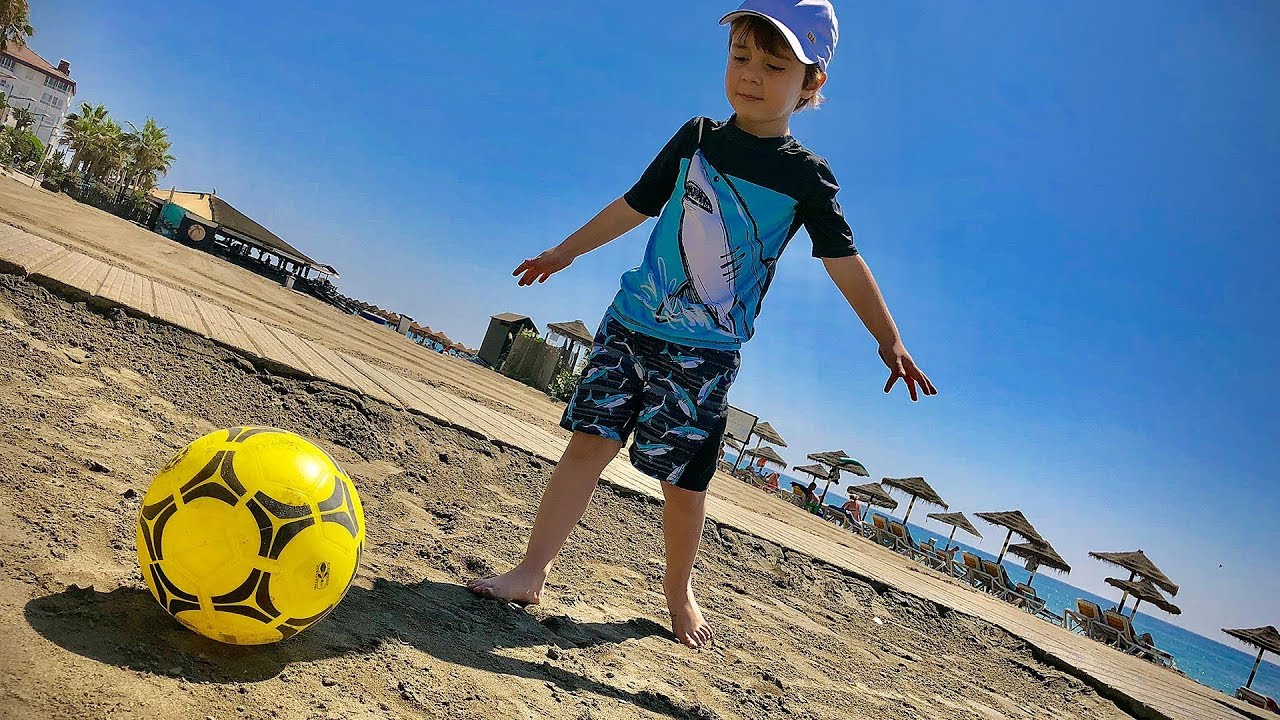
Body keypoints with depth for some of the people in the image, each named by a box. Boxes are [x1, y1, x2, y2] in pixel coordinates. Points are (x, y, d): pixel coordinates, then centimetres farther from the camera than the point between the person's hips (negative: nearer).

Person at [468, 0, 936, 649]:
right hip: (632, 320, 2)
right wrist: (567, 250, 25)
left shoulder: (806, 177, -2)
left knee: (684, 478, 2)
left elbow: (844, 261, 1)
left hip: (705, 351, -2)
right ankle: (531, 572, 3)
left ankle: (678, 590, 25)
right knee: (590, 441, -4)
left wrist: (889, 340, -3)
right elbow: (636, 205, 16)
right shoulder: (695, 138, 6)